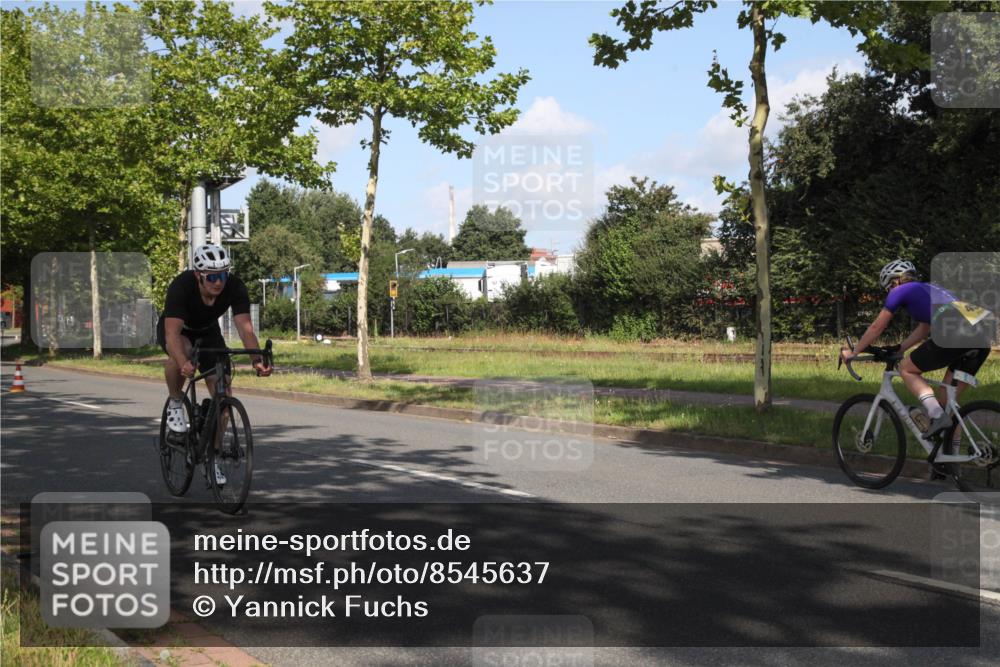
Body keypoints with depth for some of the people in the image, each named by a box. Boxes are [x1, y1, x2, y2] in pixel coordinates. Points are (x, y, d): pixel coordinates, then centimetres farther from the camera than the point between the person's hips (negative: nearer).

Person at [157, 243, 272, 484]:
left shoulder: (235, 288, -30)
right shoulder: (181, 286, -38)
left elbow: (245, 327, -36)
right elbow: (172, 333, -47)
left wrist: (257, 360, -54)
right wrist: (184, 363, -66)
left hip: (207, 332, 3)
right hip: (176, 329, -3)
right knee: (180, 354, -40)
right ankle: (175, 403, -11)